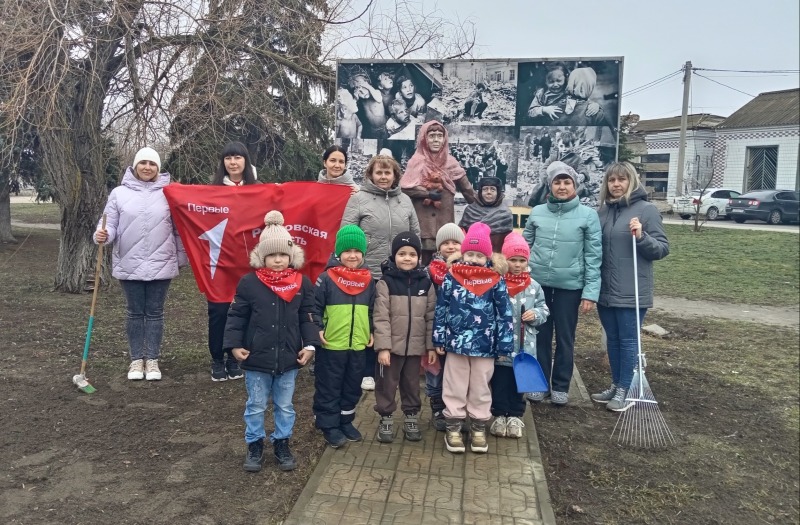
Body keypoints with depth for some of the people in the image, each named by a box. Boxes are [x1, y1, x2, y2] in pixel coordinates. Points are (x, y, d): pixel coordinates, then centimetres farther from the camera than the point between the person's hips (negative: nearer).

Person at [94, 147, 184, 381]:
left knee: (155, 313, 7)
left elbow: (179, 230, 6)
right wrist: (102, 235, -21)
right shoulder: (119, 193, 2)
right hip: (129, 265, 0)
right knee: (135, 313, 9)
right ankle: (136, 359, 20)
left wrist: (182, 259, 8)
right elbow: (110, 225, 2)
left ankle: (152, 359, 17)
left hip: (161, 265, 0)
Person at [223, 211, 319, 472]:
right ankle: (254, 445, 31)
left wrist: (310, 345, -6)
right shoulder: (249, 282, -9)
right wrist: (234, 345, -8)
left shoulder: (302, 283, -4)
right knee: (255, 406, 14)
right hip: (256, 358, -1)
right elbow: (236, 316, -2)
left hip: (289, 358, 2)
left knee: (285, 406, 16)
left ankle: (282, 444, 33)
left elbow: (307, 317, 2)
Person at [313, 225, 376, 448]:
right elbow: (315, 307, -6)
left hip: (358, 345, 5)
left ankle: (346, 421, 32)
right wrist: (318, 329, -15)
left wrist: (372, 331, 8)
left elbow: (372, 310, 15)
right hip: (331, 345, -4)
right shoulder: (326, 278, -9)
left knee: (352, 387, 16)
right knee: (329, 387, 6)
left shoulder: (368, 280, 5)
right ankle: (329, 425, 20)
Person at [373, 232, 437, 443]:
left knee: (412, 384, 16)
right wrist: (383, 347, -15)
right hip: (392, 346, -2)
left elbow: (431, 317, 3)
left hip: (416, 346, 3)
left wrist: (431, 346, 1)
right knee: (387, 384, 9)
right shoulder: (386, 283, -9)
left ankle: (411, 417, 32)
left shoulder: (426, 283, 1)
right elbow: (381, 318, -11)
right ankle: (385, 419, 25)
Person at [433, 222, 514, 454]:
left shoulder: (495, 280, -6)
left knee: (480, 388, 14)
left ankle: (479, 428, 28)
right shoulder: (452, 277, -3)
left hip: (484, 345, 0)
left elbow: (505, 313, -3)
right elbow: (441, 308, 1)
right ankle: (453, 428, 24)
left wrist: (504, 344, -5)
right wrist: (439, 339, 1)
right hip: (456, 343, 0)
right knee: (455, 387, 11)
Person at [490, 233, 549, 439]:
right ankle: (499, 415, 26)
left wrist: (536, 314, -11)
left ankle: (515, 416, 30)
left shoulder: (534, 286, 2)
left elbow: (544, 310, 11)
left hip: (524, 347, 3)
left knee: (519, 383, 14)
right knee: (499, 382, 9)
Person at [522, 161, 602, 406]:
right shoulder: (537, 212, 3)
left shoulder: (588, 215, -4)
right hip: (538, 282, 2)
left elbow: (593, 256, -6)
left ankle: (560, 386, 25)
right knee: (540, 335, 11)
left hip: (570, 285, -2)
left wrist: (590, 291, -11)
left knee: (565, 338, 9)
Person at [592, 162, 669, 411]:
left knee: (627, 341, 4)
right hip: (605, 290, 6)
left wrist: (641, 237, -25)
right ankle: (615, 385, 27)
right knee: (612, 339, 15)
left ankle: (623, 391, 14)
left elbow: (663, 249, -8)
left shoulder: (647, 210, -8)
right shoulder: (604, 210, 7)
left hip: (631, 292, -5)